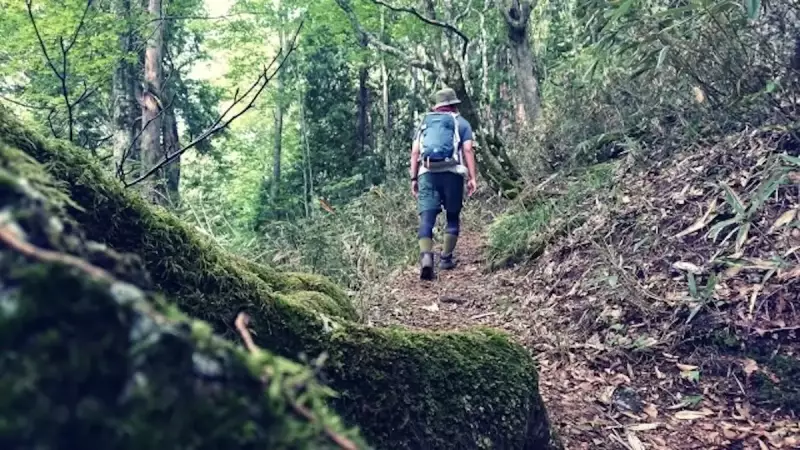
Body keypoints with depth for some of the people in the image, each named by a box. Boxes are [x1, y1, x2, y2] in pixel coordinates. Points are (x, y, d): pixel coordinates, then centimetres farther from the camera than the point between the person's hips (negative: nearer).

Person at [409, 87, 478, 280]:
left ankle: (426, 256, -26)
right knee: (453, 216, 14)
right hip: (452, 172, -1)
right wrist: (472, 178, -2)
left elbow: (415, 152, 13)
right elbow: (468, 150, 2)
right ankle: (446, 258, 13)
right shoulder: (461, 123, 16)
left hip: (427, 173, 1)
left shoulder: (425, 122, 23)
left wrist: (414, 178, 13)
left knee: (426, 218, -5)